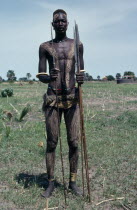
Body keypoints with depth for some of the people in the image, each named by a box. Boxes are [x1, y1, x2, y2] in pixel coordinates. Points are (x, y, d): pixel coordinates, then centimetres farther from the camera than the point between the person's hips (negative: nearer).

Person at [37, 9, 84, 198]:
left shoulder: (77, 45, 9)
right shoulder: (45, 47, 6)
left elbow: (81, 71, 12)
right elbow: (40, 76, 3)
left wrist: (81, 79, -13)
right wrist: (49, 78, -21)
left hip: (72, 98, 1)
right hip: (53, 99, -1)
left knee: (74, 142, 3)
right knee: (51, 142, 3)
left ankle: (73, 182, 19)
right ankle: (51, 183, 18)